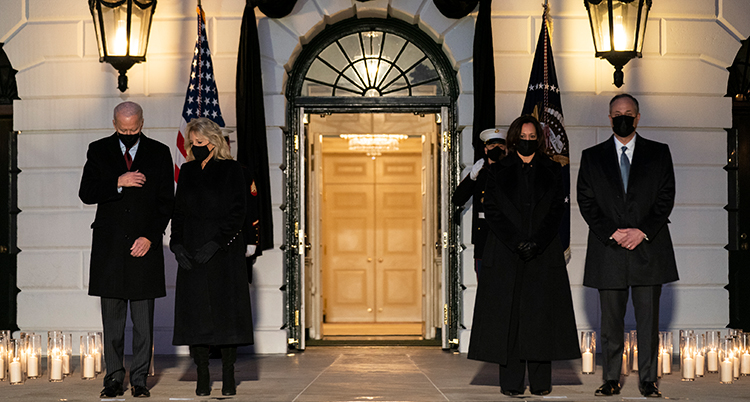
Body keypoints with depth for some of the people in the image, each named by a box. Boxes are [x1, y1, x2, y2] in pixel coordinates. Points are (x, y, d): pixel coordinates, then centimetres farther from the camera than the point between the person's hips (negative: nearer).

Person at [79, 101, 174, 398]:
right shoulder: (98, 151, 7)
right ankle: (114, 377, 10)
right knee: (112, 316, 3)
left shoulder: (159, 153, 5)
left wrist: (150, 237, -8)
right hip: (109, 246, 1)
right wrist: (118, 183, -16)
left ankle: (140, 378, 8)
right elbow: (86, 194, -1)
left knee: (143, 318, 1)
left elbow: (166, 202, 3)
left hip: (145, 245, -1)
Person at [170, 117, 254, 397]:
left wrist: (217, 243, -16)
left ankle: (228, 377, 3)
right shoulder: (187, 171, 11)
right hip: (192, 253, 4)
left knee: (225, 309, -3)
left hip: (224, 251, -3)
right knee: (195, 312, 0)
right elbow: (178, 211, 11)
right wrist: (177, 244, -3)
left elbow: (237, 212, -6)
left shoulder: (230, 169, -1)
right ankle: (202, 378, 5)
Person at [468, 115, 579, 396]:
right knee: (508, 316, -3)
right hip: (506, 254, -1)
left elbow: (556, 211, 3)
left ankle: (541, 381, 4)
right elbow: (492, 211, 0)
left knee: (541, 315, -1)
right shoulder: (498, 171, 7)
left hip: (544, 254, 1)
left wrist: (536, 243, -10)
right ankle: (511, 381, 0)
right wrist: (516, 243, -11)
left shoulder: (551, 171, 9)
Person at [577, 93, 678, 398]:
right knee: (611, 320, 4)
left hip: (648, 248, 0)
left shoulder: (659, 153, 8)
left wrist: (642, 231, -10)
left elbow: (666, 197, 2)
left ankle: (648, 380, 9)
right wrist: (612, 233, -10)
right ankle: (611, 379, 12)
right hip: (608, 250, 0)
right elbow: (586, 202, 3)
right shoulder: (592, 157, 9)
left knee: (648, 318, 2)